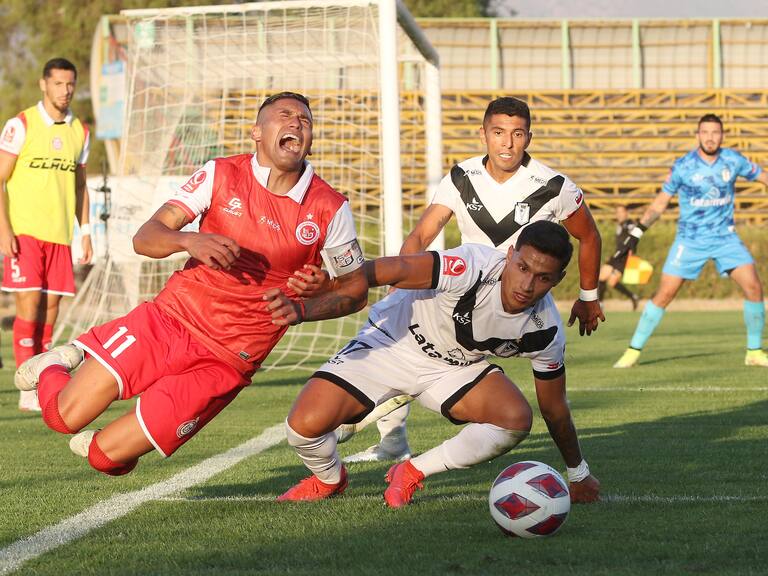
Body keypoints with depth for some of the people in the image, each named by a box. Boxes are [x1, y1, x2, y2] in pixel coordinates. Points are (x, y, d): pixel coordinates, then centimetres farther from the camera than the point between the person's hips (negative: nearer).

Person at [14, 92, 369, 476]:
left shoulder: (329, 209, -5)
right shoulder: (221, 175, -4)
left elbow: (356, 289, 4)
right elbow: (144, 238, -8)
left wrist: (300, 309, -15)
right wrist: (189, 241, -30)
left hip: (225, 363, -1)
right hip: (170, 319, 1)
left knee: (107, 455, -7)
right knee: (65, 415, -6)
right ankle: (53, 367, 30)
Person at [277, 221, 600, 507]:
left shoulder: (545, 331, -16)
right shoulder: (474, 266, -34)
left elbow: (555, 409, -1)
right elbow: (397, 270, -41)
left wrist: (578, 474, 9)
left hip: (457, 366, 4)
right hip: (391, 342, -4)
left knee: (517, 420, -24)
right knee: (305, 424, -20)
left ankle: (412, 473, -2)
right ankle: (330, 479, 19)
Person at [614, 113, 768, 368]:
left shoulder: (733, 160, -4)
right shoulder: (683, 166, -9)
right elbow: (660, 202, -1)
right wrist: (637, 231, -6)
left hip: (725, 238, 2)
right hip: (690, 240, -2)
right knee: (664, 294, -7)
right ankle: (633, 351, 4)